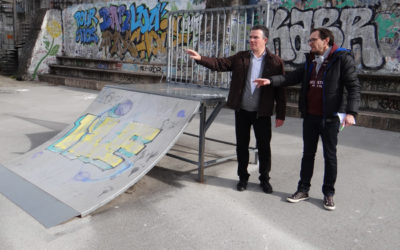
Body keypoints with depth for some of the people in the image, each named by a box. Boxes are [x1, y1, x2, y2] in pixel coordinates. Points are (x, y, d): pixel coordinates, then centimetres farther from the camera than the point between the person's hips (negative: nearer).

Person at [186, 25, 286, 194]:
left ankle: (264, 179, 28)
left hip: (262, 113, -2)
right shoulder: (240, 58, 4)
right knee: (242, 145, 12)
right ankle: (243, 177, 30)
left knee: (264, 147, 8)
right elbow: (220, 64, -2)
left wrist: (280, 115, -6)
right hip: (242, 111, 2)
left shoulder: (275, 62, -4)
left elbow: (280, 90, -4)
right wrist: (200, 58, -18)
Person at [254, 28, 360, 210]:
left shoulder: (342, 58, -7)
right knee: (308, 153, 12)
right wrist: (271, 81, -6)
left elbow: (353, 86, -10)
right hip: (310, 116, 5)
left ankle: (328, 194, 21)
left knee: (330, 155, 7)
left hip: (330, 117, -5)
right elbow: (293, 77, 7)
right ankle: (303, 190, 24)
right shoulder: (311, 60, 11)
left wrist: (351, 112, -21)